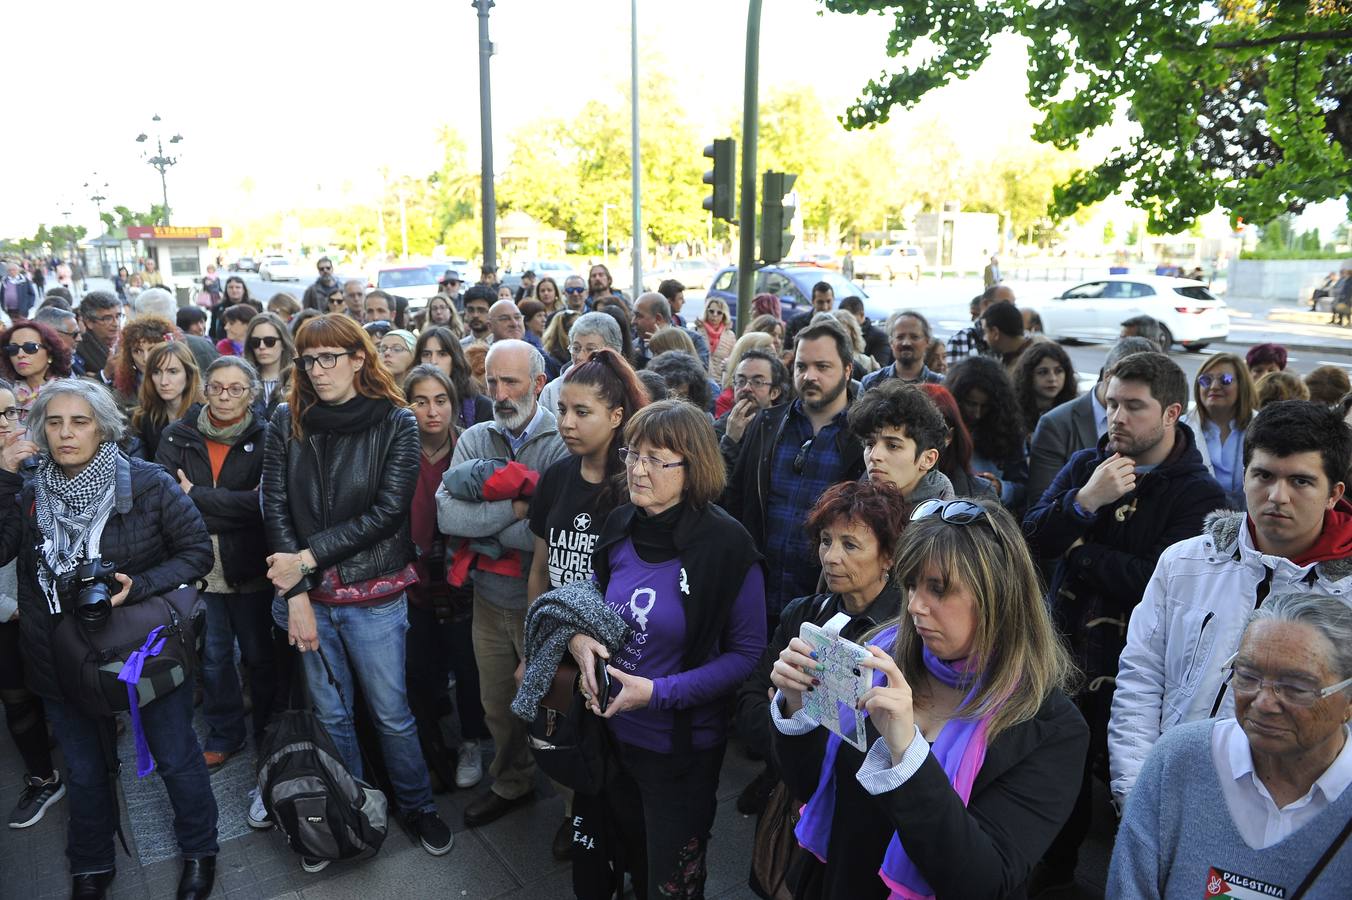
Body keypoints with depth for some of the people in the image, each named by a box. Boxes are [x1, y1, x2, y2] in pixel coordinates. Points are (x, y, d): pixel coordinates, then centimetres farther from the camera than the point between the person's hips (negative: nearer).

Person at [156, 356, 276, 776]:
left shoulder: (265, 438, -7)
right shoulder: (179, 436, 2)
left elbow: (265, 502, -17)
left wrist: (196, 496, -13)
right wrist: (234, 510, -19)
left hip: (249, 566, -2)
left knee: (259, 655, 11)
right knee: (212, 656, 15)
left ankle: (269, 735, 32)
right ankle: (224, 735, 34)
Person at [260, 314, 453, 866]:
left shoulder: (396, 423, -7)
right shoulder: (288, 422, 0)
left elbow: (387, 512, -13)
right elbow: (275, 508, -4)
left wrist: (308, 557, -16)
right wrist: (296, 594, -11)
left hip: (375, 597, -2)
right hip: (309, 596, 3)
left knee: (391, 712, 10)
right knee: (330, 713, 17)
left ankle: (417, 806, 33)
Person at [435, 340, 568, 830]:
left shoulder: (565, 443, -18)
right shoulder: (474, 439, 0)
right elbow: (447, 514, -12)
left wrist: (483, 524, -17)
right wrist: (515, 508, -22)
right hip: (490, 600, 5)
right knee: (498, 706, 22)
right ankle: (511, 784, 47)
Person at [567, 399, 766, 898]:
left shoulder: (726, 545, -22)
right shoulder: (620, 526, -6)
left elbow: (748, 655, -17)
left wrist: (659, 692, -25)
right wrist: (579, 638, -13)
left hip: (683, 745, -5)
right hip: (613, 731, 5)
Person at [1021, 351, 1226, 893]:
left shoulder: (1200, 495, -11)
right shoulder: (1086, 465, 2)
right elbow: (1031, 539, -8)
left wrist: (1077, 548, -13)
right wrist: (1084, 501, -24)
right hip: (1065, 647, 4)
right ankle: (1054, 874, 40)